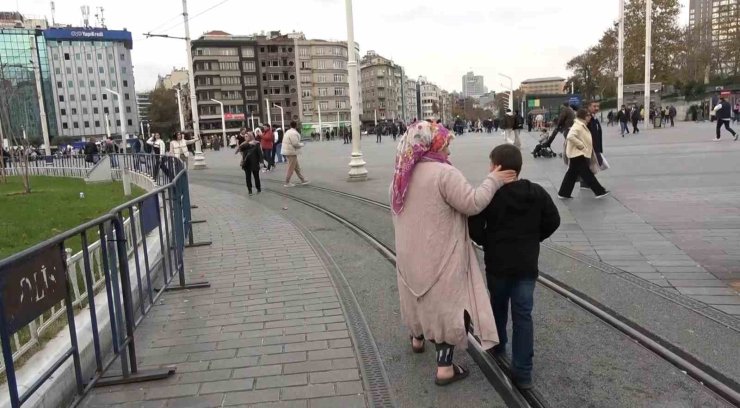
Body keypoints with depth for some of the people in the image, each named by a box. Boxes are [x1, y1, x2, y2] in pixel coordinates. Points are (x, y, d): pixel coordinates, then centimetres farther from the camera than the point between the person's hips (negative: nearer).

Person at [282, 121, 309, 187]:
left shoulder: (289, 132, 14)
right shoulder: (293, 133, -19)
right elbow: (295, 144, -23)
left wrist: (300, 144, 12)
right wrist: (302, 144, -5)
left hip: (289, 151, 11)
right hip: (291, 152, -11)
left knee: (297, 167, 15)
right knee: (291, 168, -3)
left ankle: (303, 180, 23)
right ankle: (287, 183, 4)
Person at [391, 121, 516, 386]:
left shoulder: (403, 174, 7)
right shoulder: (444, 173, -20)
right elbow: (472, 204, -22)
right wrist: (494, 181, -12)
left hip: (411, 253, 8)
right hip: (439, 256, -8)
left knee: (423, 296, 27)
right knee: (445, 303, 4)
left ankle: (418, 338, 48)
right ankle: (444, 366, 11)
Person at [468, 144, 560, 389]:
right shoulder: (537, 192, -2)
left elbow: (474, 229, -14)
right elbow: (553, 221, 3)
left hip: (497, 263, -2)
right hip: (527, 264, 2)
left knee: (498, 306, 22)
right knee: (523, 315, 4)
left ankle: (497, 345, 43)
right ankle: (523, 372, 4)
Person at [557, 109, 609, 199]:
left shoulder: (582, 125, 16)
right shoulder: (578, 126, -17)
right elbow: (570, 137, -32)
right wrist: (581, 145, -25)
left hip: (578, 154, 11)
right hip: (578, 154, -11)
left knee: (572, 174, 12)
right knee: (587, 174, -4)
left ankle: (563, 193, 15)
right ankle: (599, 191, 1)